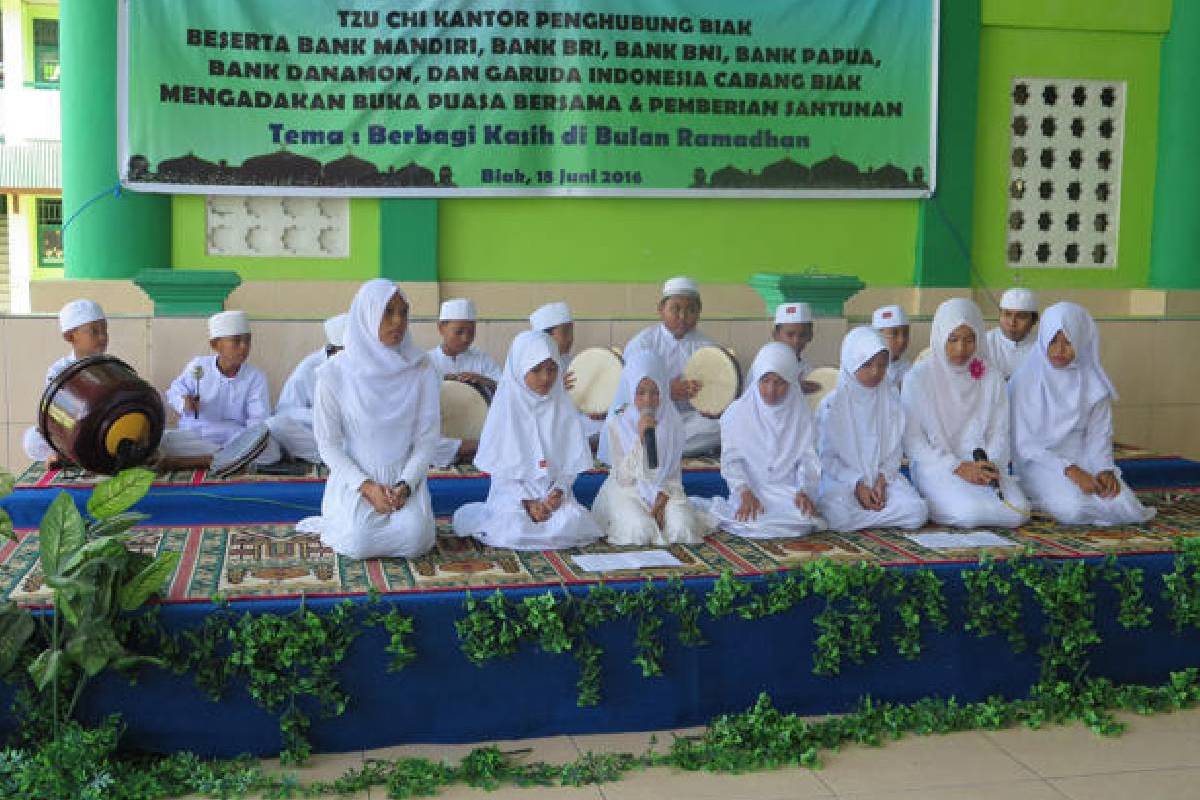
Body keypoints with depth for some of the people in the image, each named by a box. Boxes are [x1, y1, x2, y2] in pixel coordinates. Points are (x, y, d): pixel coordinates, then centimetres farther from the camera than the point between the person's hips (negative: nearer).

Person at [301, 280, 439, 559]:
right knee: (359, 543, -26)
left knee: (415, 539, -26)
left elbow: (426, 437, 0)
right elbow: (327, 443, -3)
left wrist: (405, 485, -15)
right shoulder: (334, 373, -7)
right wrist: (366, 487, -15)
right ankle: (344, 521, 8)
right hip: (353, 477, -1)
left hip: (404, 477, 1)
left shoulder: (421, 369, -2)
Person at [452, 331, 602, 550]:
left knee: (573, 525, -28)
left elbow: (571, 465, 5)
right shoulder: (506, 408, -2)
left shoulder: (563, 409, 5)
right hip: (513, 493, -1)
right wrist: (527, 503, -15)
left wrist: (558, 492, -14)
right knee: (514, 530, -30)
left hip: (554, 493, 2)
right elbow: (501, 468, -3)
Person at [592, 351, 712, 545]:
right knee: (640, 530, -31)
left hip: (664, 488, 2)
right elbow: (624, 477, -13)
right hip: (627, 489, -2)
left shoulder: (671, 419, -2)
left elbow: (674, 471, 4)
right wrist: (639, 438, -25)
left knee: (682, 527, -26)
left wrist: (662, 498, -14)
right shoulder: (617, 422, -9)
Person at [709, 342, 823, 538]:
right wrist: (745, 492, -19)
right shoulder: (737, 413, -1)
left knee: (804, 523, -28)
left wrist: (804, 491, -17)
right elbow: (731, 460, -3)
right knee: (754, 526, -30)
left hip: (789, 492, 1)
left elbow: (809, 458, 2)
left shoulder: (801, 414, 4)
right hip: (751, 491, -1)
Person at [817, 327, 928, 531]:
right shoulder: (832, 404, -5)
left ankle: (859, 515, -6)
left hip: (883, 477, 3)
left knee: (917, 513, -23)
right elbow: (826, 457, -5)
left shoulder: (891, 401, 5)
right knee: (839, 517, -34)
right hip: (841, 479, -3)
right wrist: (857, 485, -13)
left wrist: (882, 480, -9)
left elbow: (894, 451, 7)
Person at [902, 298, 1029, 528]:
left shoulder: (992, 378, 9)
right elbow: (912, 441, -4)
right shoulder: (919, 378, -1)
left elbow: (999, 434, 9)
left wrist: (989, 466, -12)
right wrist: (958, 467, -14)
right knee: (969, 513, -32)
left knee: (1018, 512, -23)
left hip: (982, 464, 4)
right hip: (936, 465, -4)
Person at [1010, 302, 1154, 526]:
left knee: (1124, 507, -21)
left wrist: (1105, 469, -15)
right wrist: (1070, 470, -22)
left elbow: (1099, 434, 5)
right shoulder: (1025, 379, -9)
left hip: (1083, 461, 4)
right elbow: (1024, 445, -11)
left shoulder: (1093, 381, 2)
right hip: (1040, 465, -4)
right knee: (1075, 509, -32)